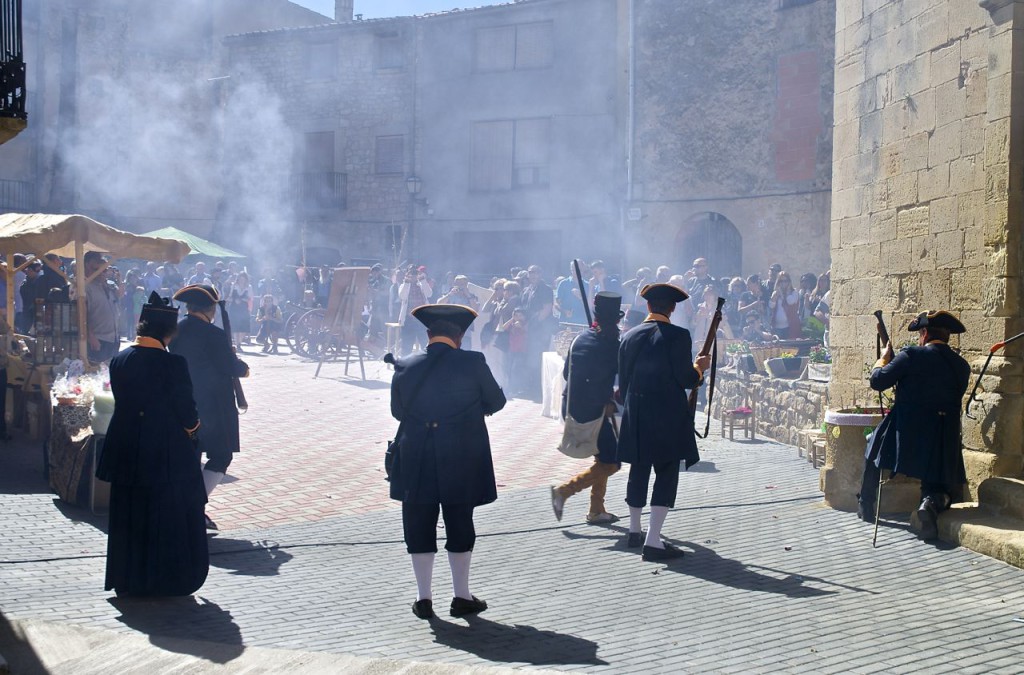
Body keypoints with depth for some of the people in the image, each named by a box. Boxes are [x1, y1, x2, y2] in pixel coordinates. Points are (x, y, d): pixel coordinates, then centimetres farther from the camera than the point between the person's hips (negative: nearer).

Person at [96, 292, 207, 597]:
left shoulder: (119, 360, -3)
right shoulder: (173, 364, -18)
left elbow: (121, 401, 7)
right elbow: (187, 413, -15)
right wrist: (191, 426, 6)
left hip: (127, 453, 5)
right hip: (168, 455, -5)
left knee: (128, 518, 16)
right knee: (171, 517, 9)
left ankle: (127, 580, 25)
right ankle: (169, 580, 16)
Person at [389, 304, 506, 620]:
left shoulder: (405, 367, -2)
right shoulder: (473, 363, -9)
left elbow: (397, 411, 9)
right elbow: (496, 401, 2)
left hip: (416, 463, 1)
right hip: (462, 463, -1)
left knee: (419, 527, 10)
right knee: (460, 526, 10)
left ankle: (424, 598, 15)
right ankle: (462, 597, 18)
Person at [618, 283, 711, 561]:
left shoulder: (629, 337, 4)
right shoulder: (678, 336, -11)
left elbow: (623, 382, 9)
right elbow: (686, 380, -12)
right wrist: (699, 367, 9)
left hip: (635, 418, 5)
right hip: (668, 419, -5)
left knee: (638, 472, 18)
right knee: (666, 475, 0)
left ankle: (634, 531, 33)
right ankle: (653, 541, -7)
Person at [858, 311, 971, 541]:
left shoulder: (911, 356, -10)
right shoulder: (961, 366, 5)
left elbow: (877, 381, -6)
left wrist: (884, 358, 13)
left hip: (905, 436, -2)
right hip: (944, 444, 3)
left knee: (874, 445, 29)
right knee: (945, 490, 18)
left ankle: (866, 507, 31)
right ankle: (932, 504, -18)